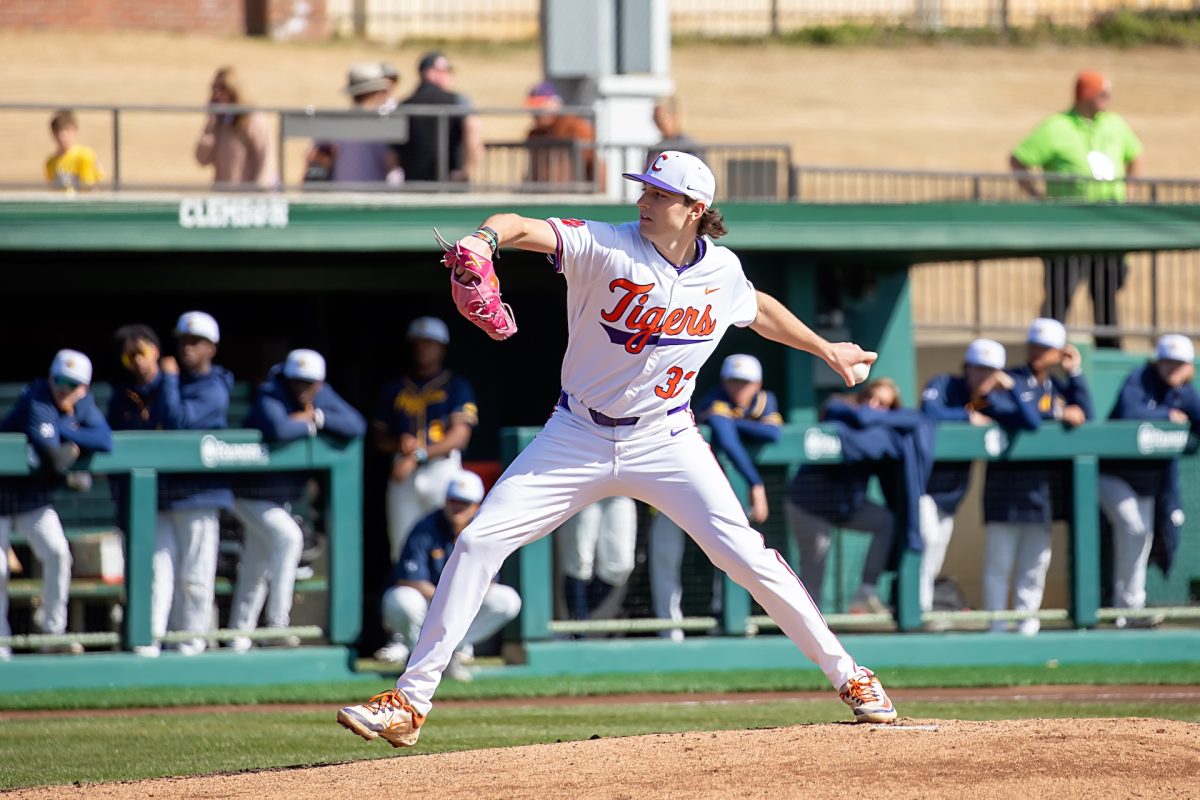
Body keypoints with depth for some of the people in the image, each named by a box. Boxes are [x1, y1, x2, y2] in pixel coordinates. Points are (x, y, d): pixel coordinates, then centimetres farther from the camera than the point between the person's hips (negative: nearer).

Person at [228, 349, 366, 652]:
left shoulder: (323, 397, -5)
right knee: (288, 537, -28)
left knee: (255, 572, 15)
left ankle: (239, 637, 24)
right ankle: (277, 622, -27)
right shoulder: (270, 398, -26)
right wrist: (309, 425, -29)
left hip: (283, 499, 8)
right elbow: (277, 430, -48)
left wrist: (318, 416, -25)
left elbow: (356, 426, -13)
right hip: (252, 498, -8)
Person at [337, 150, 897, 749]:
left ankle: (847, 675, 7)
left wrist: (826, 350, 28)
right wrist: (487, 237, -53)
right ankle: (411, 701, -3)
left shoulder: (722, 271, -3)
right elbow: (523, 227, -31)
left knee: (746, 556, -10)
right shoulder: (605, 248, -15)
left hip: (665, 443, 1)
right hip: (577, 437, -1)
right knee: (479, 541, -9)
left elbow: (758, 310, 21)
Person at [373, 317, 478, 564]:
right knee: (402, 550, -2)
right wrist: (399, 445, -7)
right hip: (403, 474, 3)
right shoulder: (396, 389, 18)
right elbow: (378, 438, 17)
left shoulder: (456, 386, 7)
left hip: (443, 468, -3)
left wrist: (418, 455, -18)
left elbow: (459, 437, -6)